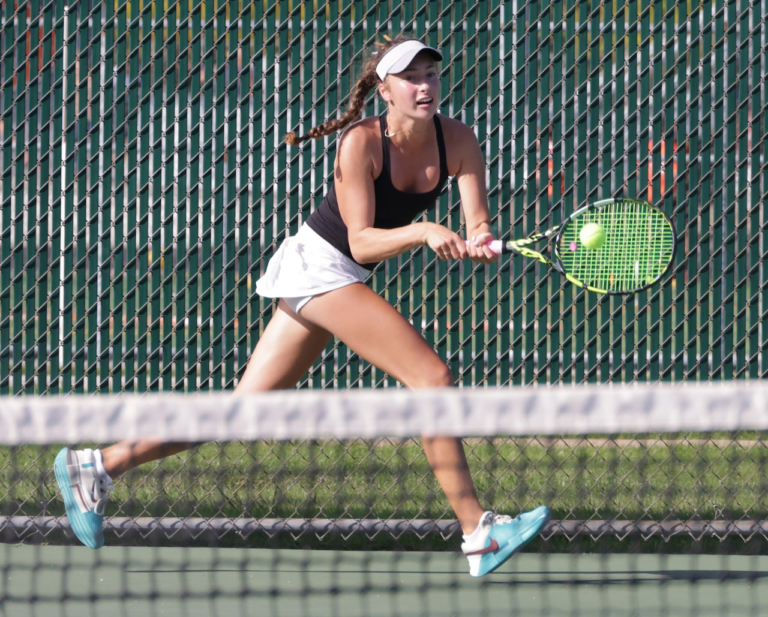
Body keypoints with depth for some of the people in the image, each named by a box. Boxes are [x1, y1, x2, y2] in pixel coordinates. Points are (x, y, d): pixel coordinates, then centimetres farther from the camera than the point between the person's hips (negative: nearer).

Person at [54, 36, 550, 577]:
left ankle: (96, 464, 14)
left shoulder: (457, 141, -2)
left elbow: (480, 225, -8)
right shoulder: (362, 142, -18)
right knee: (434, 377, -19)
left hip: (342, 280, 7)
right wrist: (424, 233, -35)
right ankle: (479, 533, -19)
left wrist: (480, 244, -30)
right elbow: (361, 242, -20)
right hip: (319, 264, -7)